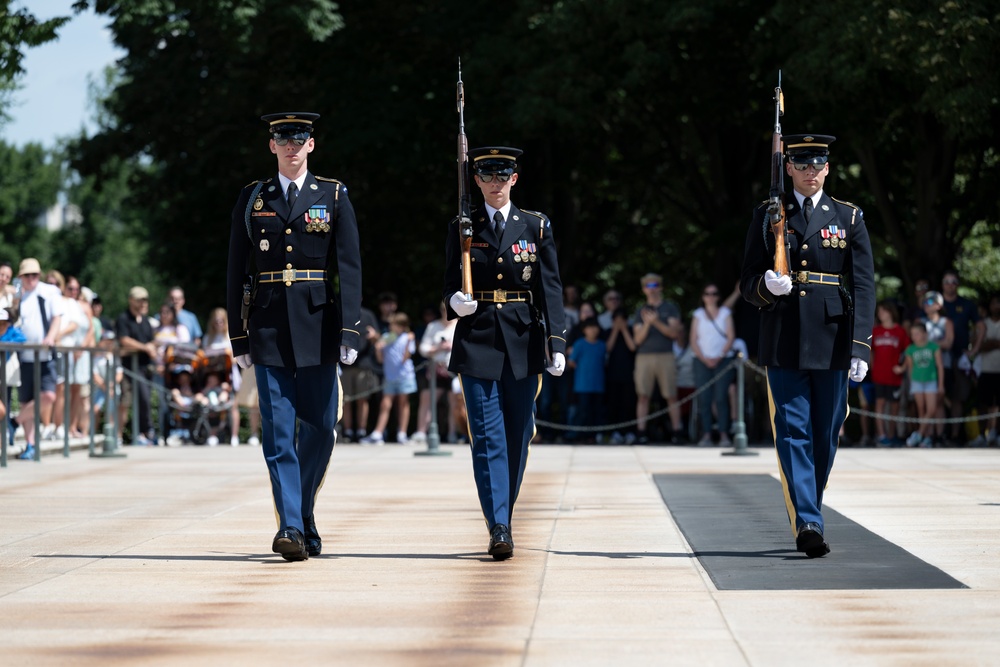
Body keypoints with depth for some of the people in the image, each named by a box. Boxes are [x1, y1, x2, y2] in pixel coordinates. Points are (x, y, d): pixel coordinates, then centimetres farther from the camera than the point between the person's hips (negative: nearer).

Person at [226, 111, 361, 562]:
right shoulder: (252, 199, 8)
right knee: (278, 432, -6)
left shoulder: (334, 198, 5)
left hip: (318, 327, 0)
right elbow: (237, 272, 9)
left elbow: (350, 268, -1)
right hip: (269, 329, 0)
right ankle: (290, 527, -8)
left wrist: (349, 331, -10)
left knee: (319, 429, 4)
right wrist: (238, 336, 4)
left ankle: (304, 515, 23)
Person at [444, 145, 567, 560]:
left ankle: (503, 520, 20)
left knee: (517, 440, 6)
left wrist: (556, 342, -8)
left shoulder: (536, 227, 6)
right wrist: (456, 302, -16)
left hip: (523, 345, 1)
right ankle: (499, 529, -14)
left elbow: (550, 289, 2)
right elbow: (451, 284, 8)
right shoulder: (462, 229, 6)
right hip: (477, 343, -1)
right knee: (487, 437, -9)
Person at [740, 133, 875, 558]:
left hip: (832, 344, 1)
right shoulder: (768, 216, 9)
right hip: (783, 343, -1)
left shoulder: (849, 218, 7)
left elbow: (863, 287, 1)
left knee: (825, 436, 6)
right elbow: (747, 284, 8)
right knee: (793, 431, -10)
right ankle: (807, 524, -16)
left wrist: (860, 346, -10)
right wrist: (766, 286, -16)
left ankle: (806, 517, 22)